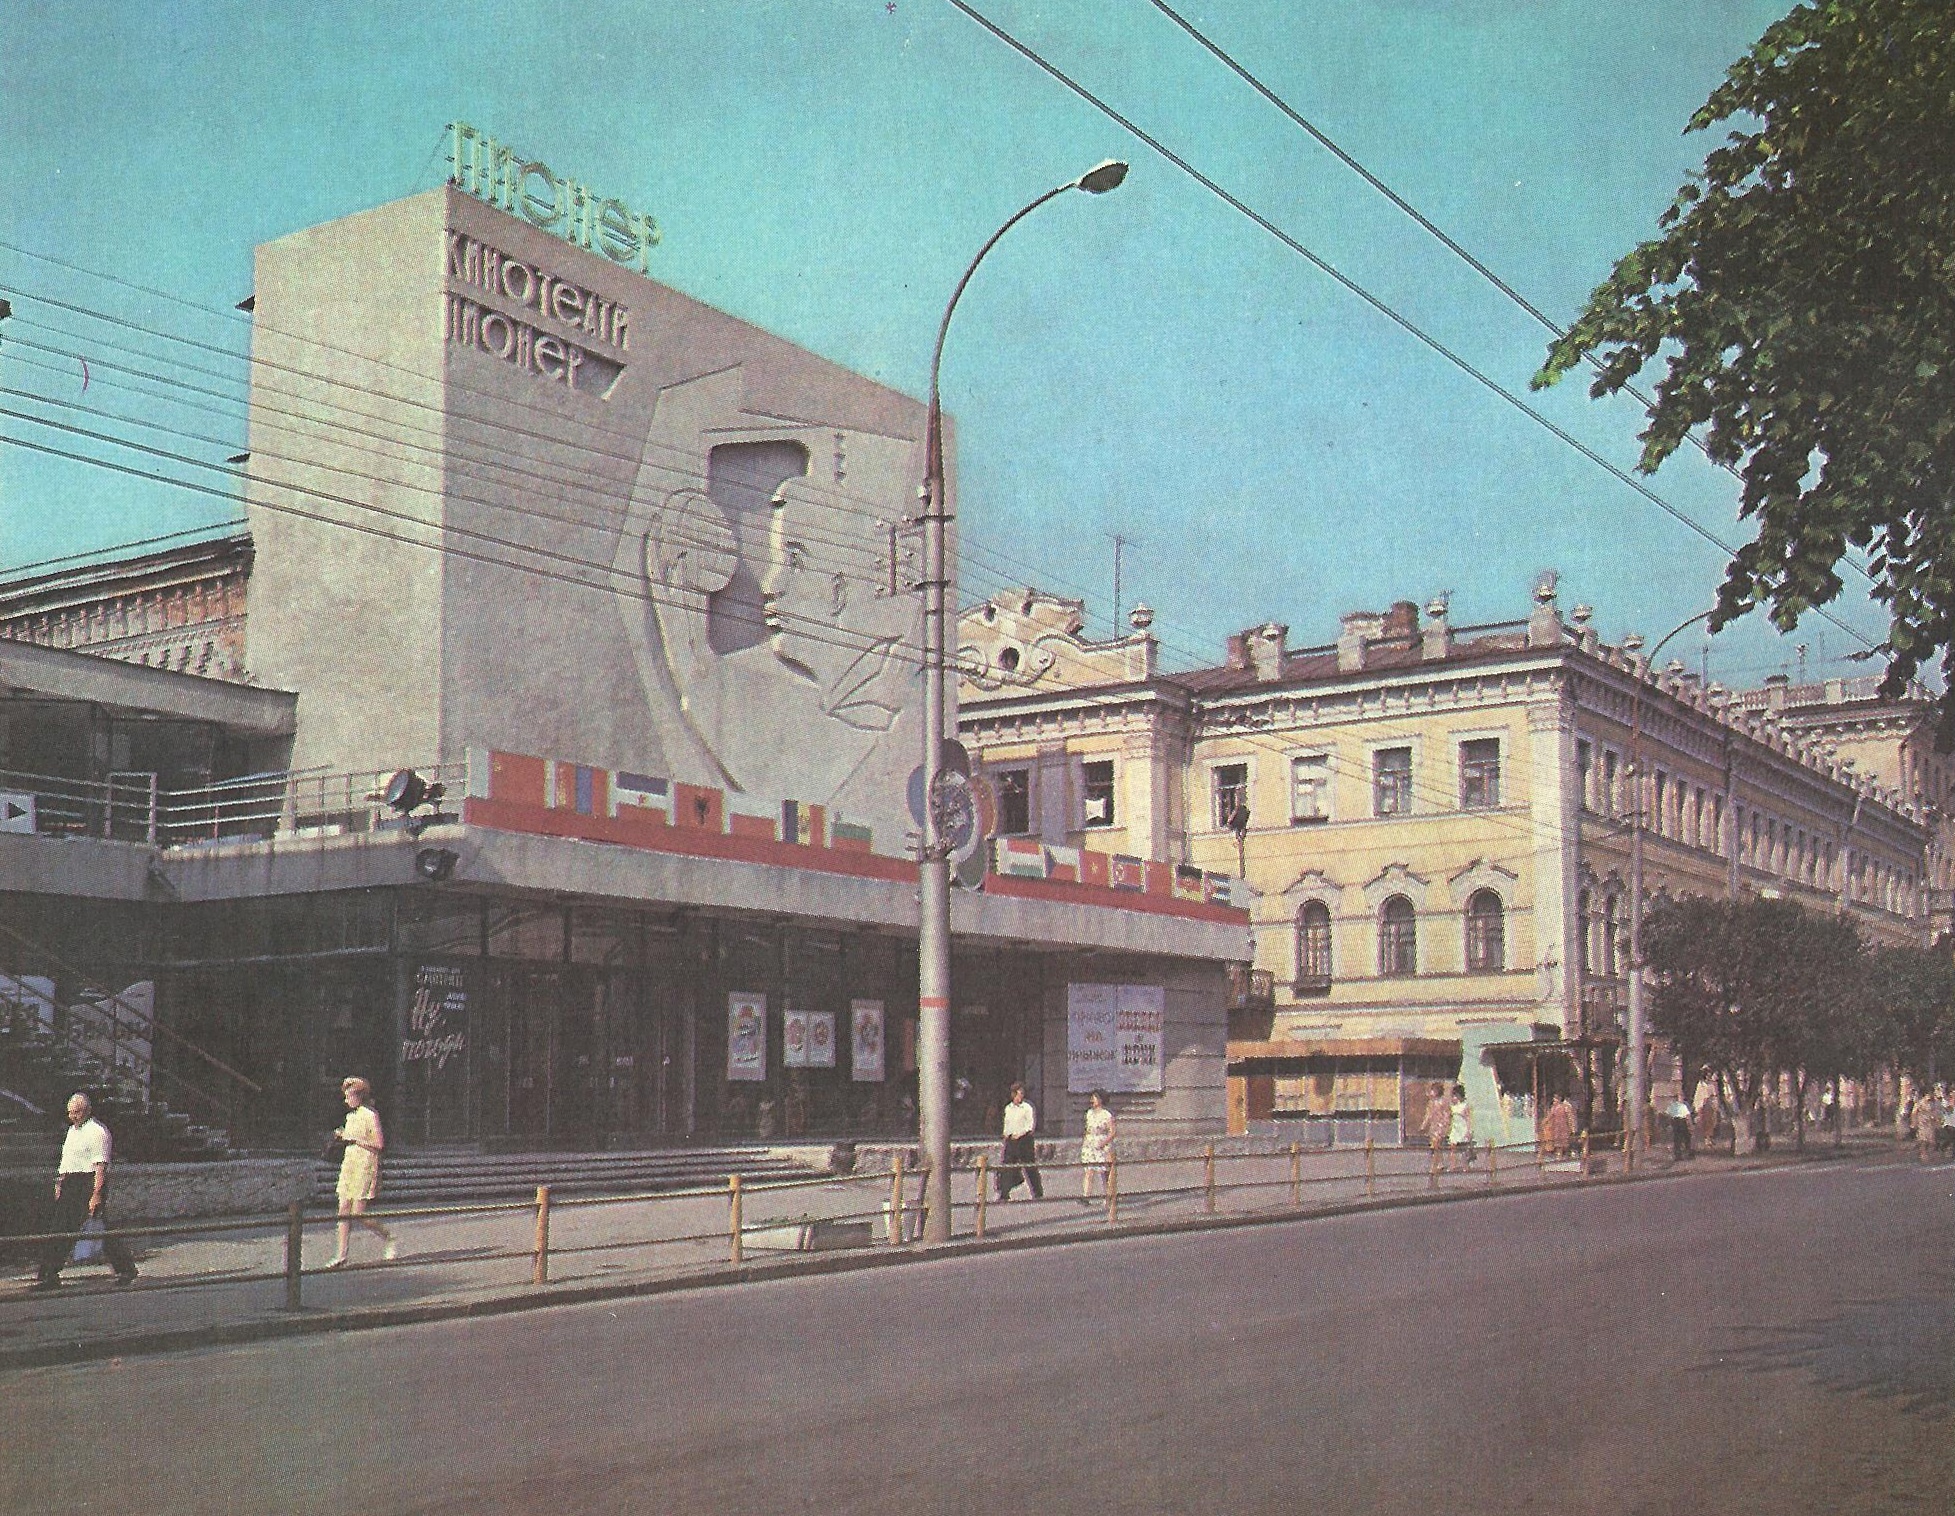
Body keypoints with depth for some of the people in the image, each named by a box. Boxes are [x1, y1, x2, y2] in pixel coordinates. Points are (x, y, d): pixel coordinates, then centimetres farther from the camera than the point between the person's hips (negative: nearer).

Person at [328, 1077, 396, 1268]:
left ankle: (388, 1240, 9)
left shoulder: (370, 1115, -11)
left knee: (358, 1214, -9)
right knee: (343, 1213, 3)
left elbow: (379, 1144, -16)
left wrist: (353, 1139, -17)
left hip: (365, 1166, -8)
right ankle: (341, 1257, 4)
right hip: (349, 1164, 8)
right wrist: (341, 1137, 5)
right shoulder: (351, 1116, 14)